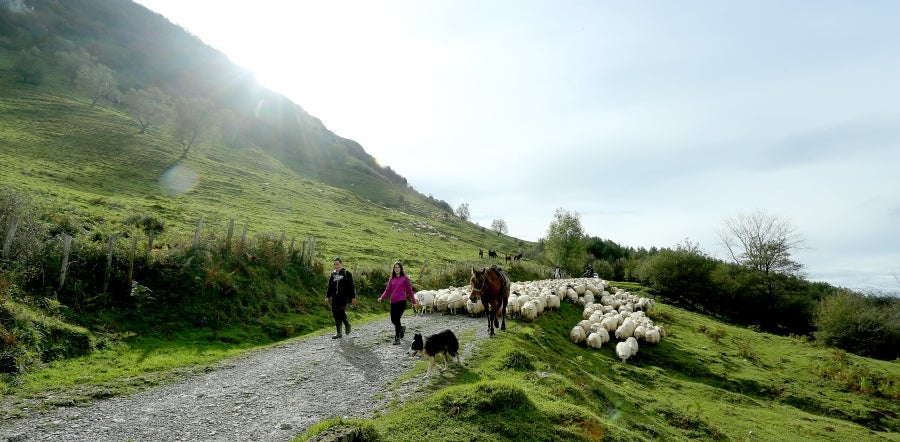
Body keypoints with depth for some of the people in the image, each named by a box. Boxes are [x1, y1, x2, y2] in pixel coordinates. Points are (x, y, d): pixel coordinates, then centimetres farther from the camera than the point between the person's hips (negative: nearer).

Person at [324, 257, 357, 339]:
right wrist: (327, 296, 13)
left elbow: (351, 286, -3)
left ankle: (347, 325, 10)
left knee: (341, 311, -19)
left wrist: (353, 297, -6)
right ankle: (339, 333, 11)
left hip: (344, 296, -5)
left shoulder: (347, 273, -2)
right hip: (335, 297, 5)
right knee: (335, 313, 2)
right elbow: (330, 287, 19)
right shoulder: (333, 274, 13)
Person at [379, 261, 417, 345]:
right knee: (393, 320, 8)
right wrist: (382, 298, -9)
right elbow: (387, 290, 9)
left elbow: (409, 290, 2)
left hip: (401, 301, -5)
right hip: (393, 302, 5)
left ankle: (397, 338, -2)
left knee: (397, 319, -12)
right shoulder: (392, 279, 11)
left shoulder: (405, 278, -1)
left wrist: (414, 302, 3)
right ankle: (401, 328, 39)